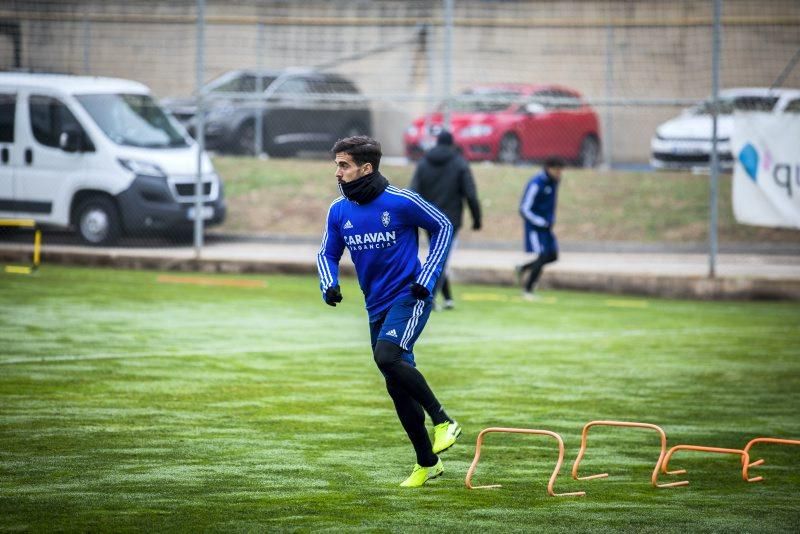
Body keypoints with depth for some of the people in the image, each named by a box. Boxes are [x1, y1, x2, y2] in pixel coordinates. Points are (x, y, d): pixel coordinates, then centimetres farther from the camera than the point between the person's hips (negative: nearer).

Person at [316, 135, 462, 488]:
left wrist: (426, 278, -8)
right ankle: (427, 463, 20)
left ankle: (442, 421, -15)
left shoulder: (401, 201, -13)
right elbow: (327, 254, 14)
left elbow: (443, 227, -2)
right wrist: (329, 285, -7)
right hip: (377, 306, 6)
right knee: (398, 386, 7)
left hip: (409, 297, -6)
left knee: (387, 357, -29)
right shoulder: (338, 211, 2)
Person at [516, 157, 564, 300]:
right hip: (534, 225, -8)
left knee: (553, 256, 7)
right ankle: (527, 291, 1)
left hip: (546, 225, 8)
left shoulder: (554, 181, 4)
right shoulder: (536, 184, -20)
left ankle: (522, 268, 26)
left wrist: (551, 220, 10)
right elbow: (525, 209, -18)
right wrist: (543, 223, -21)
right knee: (542, 257, -11)